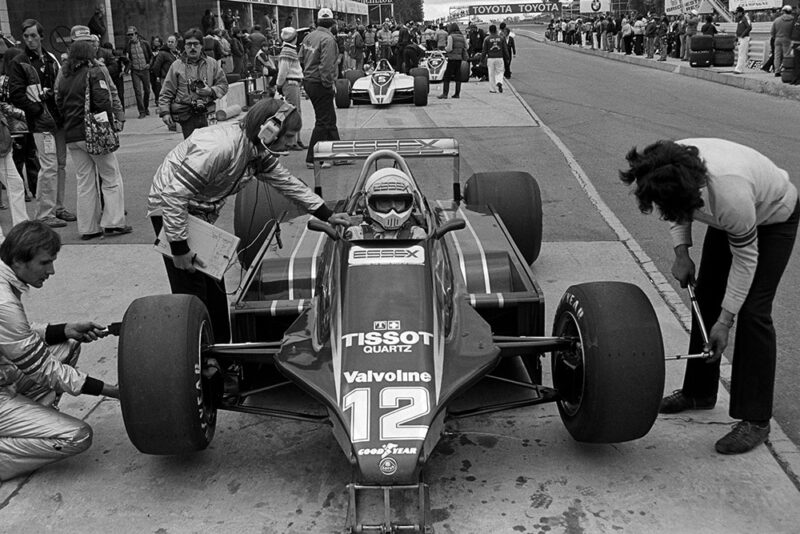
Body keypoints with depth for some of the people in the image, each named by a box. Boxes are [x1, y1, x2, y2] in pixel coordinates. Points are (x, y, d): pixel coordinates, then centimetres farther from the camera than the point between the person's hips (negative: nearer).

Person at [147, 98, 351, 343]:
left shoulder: (260, 151, -5)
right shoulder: (219, 146, -33)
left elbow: (287, 182, 8)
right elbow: (174, 193, -32)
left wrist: (328, 215, 8)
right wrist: (179, 248, -28)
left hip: (201, 213, 8)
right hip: (170, 209, -8)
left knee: (214, 285, 10)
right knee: (192, 291, -9)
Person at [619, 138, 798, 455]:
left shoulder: (730, 194, -44)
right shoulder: (672, 169, -26)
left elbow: (745, 260, -30)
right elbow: (676, 210, -1)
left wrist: (724, 322, -25)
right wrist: (681, 252, -14)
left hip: (774, 218, -7)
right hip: (727, 218, 7)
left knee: (752, 310, -15)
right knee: (705, 298, 7)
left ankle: (755, 420, -7)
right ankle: (699, 392, 22)